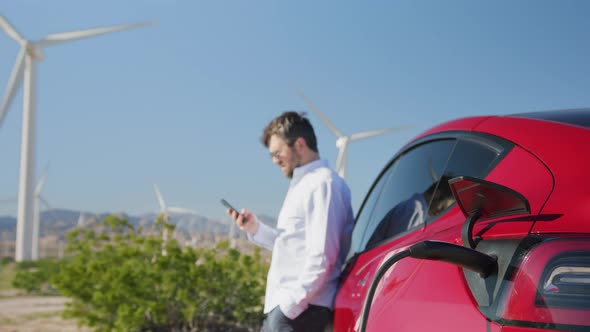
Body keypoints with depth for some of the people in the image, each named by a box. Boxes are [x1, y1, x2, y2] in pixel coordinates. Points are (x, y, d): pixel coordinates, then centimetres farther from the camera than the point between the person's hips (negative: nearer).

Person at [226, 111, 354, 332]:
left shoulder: (323, 183, -12)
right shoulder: (302, 183, 19)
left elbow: (321, 256, -19)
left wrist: (291, 304, -18)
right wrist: (255, 229, 10)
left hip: (301, 308, -10)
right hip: (283, 305, 10)